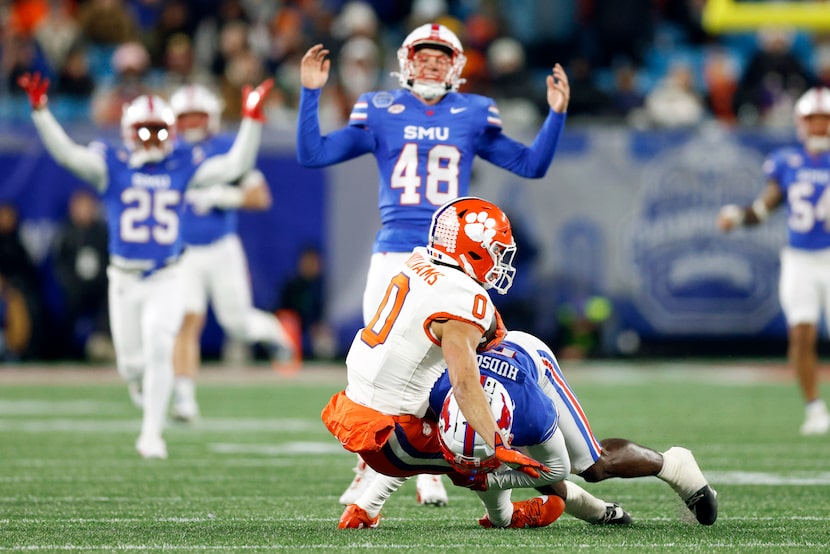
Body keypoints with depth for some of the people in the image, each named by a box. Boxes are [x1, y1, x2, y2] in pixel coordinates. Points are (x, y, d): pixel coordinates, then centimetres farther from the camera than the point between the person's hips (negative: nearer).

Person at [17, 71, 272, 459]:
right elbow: (67, 153, -15)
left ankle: (151, 434, -7)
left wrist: (252, 120, -8)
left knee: (159, 349, -17)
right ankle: (138, 378, 46)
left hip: (166, 280, 0)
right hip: (124, 278, 0)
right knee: (131, 362, 6)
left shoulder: (183, 167, 2)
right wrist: (41, 112, -27)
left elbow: (235, 165, 1)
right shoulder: (111, 165, -3)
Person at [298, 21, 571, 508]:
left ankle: (429, 470, 12)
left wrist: (557, 113, 3)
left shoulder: (472, 116, 10)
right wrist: (310, 93, -4)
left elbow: (532, 165, 14)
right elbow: (312, 155, 4)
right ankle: (369, 470, 8)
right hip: (395, 254, -1)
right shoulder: (381, 112, 6)